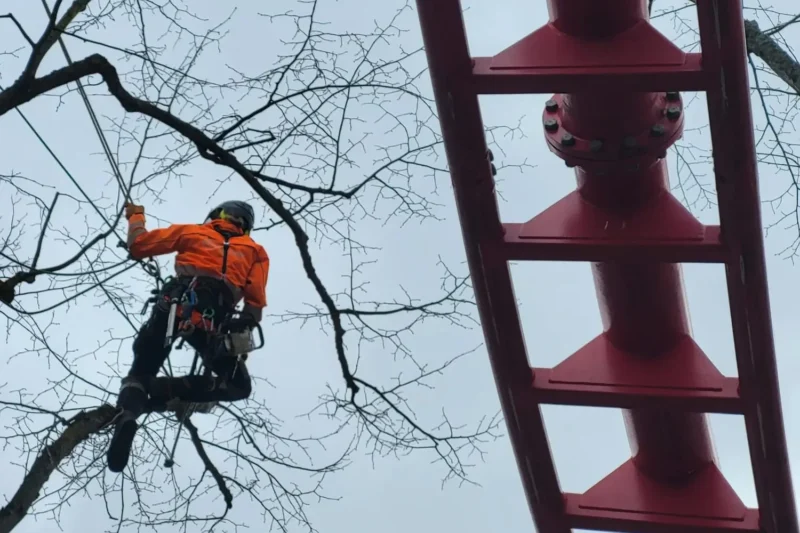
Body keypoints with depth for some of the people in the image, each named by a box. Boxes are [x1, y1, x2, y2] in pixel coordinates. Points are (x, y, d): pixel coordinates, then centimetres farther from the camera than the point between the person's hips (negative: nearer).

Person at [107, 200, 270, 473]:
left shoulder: (190, 231, 26)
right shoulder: (255, 251, 27)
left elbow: (138, 245, 26)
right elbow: (256, 301, 9)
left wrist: (136, 217, 44)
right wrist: (243, 328, 18)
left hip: (174, 304, 1)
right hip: (213, 319, -1)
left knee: (140, 371, 9)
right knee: (238, 386, 13)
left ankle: (128, 412, -27)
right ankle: (169, 389, -11)